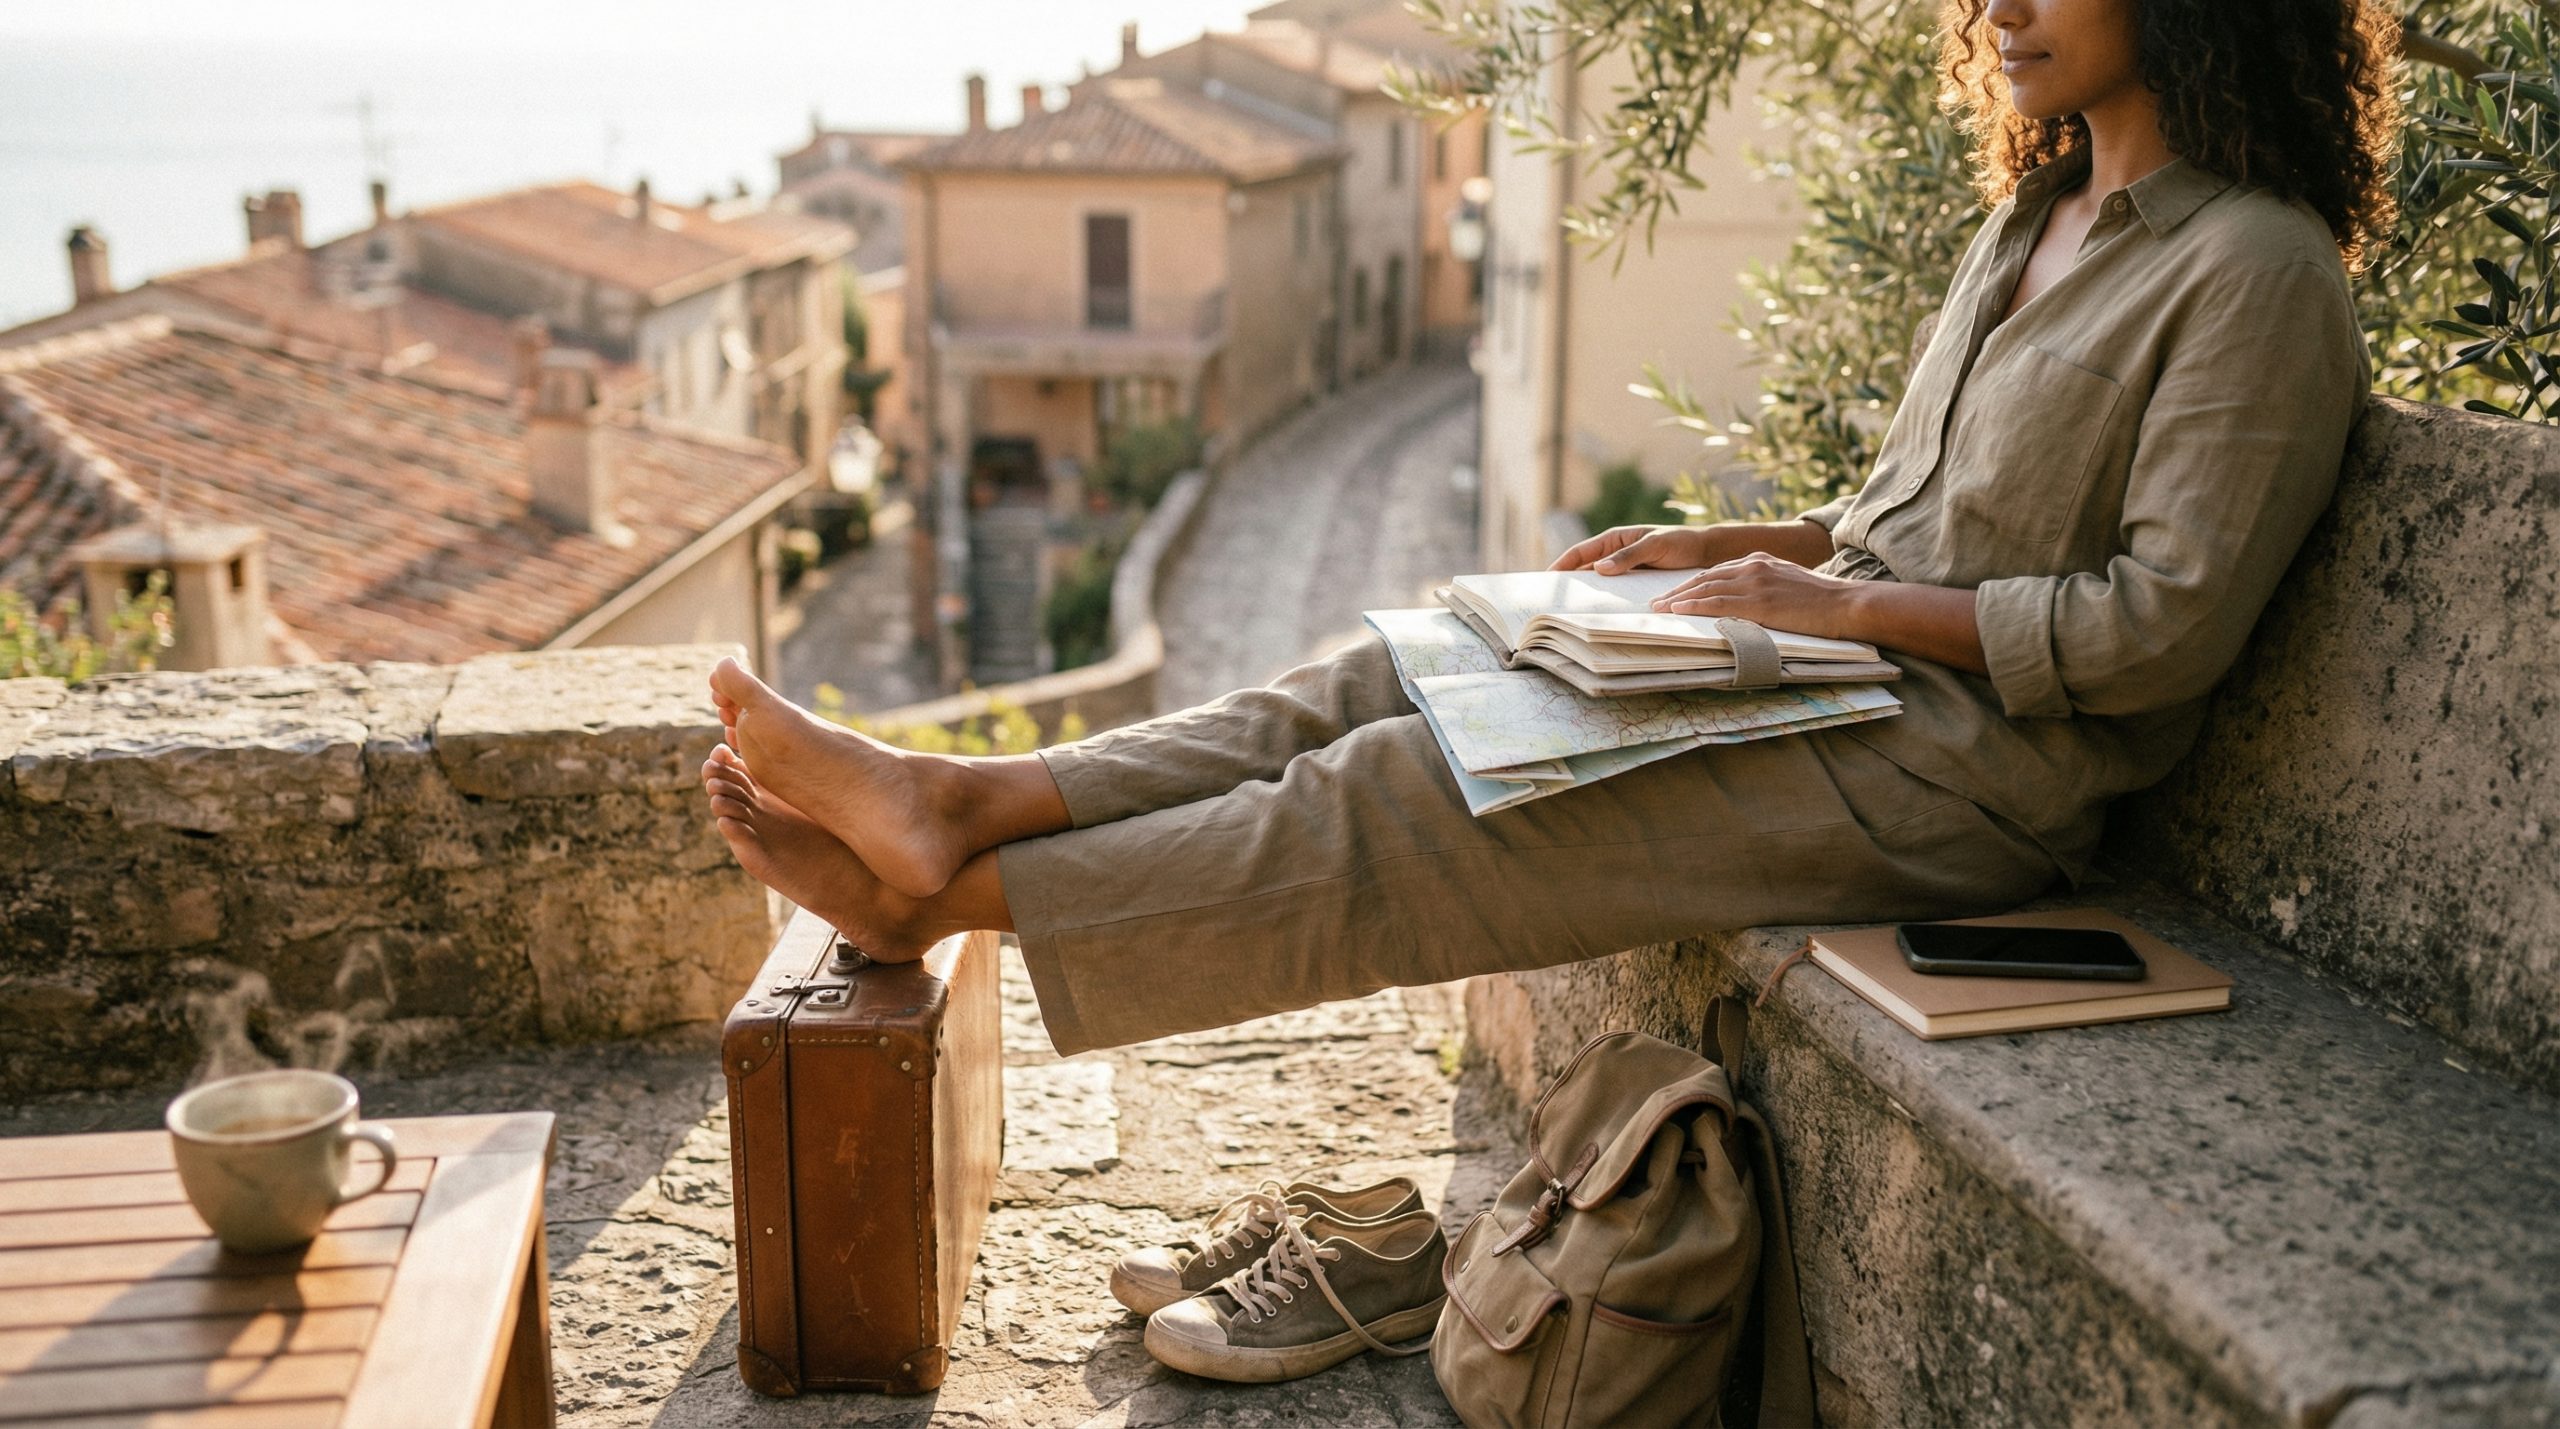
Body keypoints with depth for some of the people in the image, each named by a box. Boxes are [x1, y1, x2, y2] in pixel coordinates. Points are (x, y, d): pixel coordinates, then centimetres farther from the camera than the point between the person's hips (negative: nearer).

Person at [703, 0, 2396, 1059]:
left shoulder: (2256, 269, -12)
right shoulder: (2042, 216, 16)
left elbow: (2163, 627, -18)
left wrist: (1844, 603, -17)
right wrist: (1738, 547, 7)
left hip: (1967, 760, -8)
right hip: (1849, 657, 8)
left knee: (1422, 791, -18)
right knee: (1394, 680, -7)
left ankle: (953, 895, -15)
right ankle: (955, 803, -13)